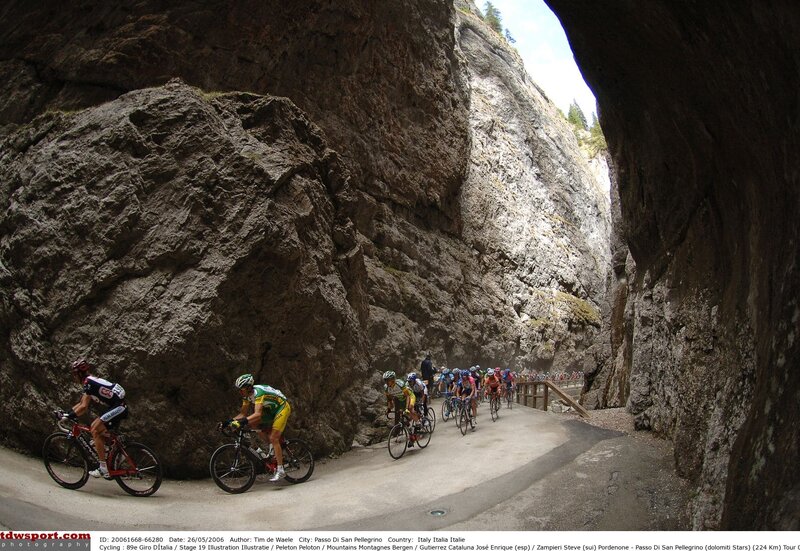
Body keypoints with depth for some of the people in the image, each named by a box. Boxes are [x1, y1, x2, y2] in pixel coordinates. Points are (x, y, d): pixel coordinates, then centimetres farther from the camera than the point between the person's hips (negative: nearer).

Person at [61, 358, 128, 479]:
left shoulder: (88, 382, -11)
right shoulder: (90, 382, 20)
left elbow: (84, 407, -18)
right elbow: (81, 404, 25)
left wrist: (69, 416, -11)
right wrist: (66, 413, 16)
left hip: (118, 407, -10)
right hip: (118, 408, 10)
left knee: (95, 430, -11)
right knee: (94, 428, 16)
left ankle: (104, 469, -10)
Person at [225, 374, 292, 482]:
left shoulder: (258, 392, -30)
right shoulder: (247, 396, -4)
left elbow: (258, 414, -41)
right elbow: (243, 414, 1)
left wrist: (242, 421, -52)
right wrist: (231, 420, -14)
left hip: (283, 408, -9)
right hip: (272, 411, 9)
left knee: (273, 438, -16)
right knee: (252, 423, -3)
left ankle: (280, 470, -11)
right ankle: (273, 447, 7)